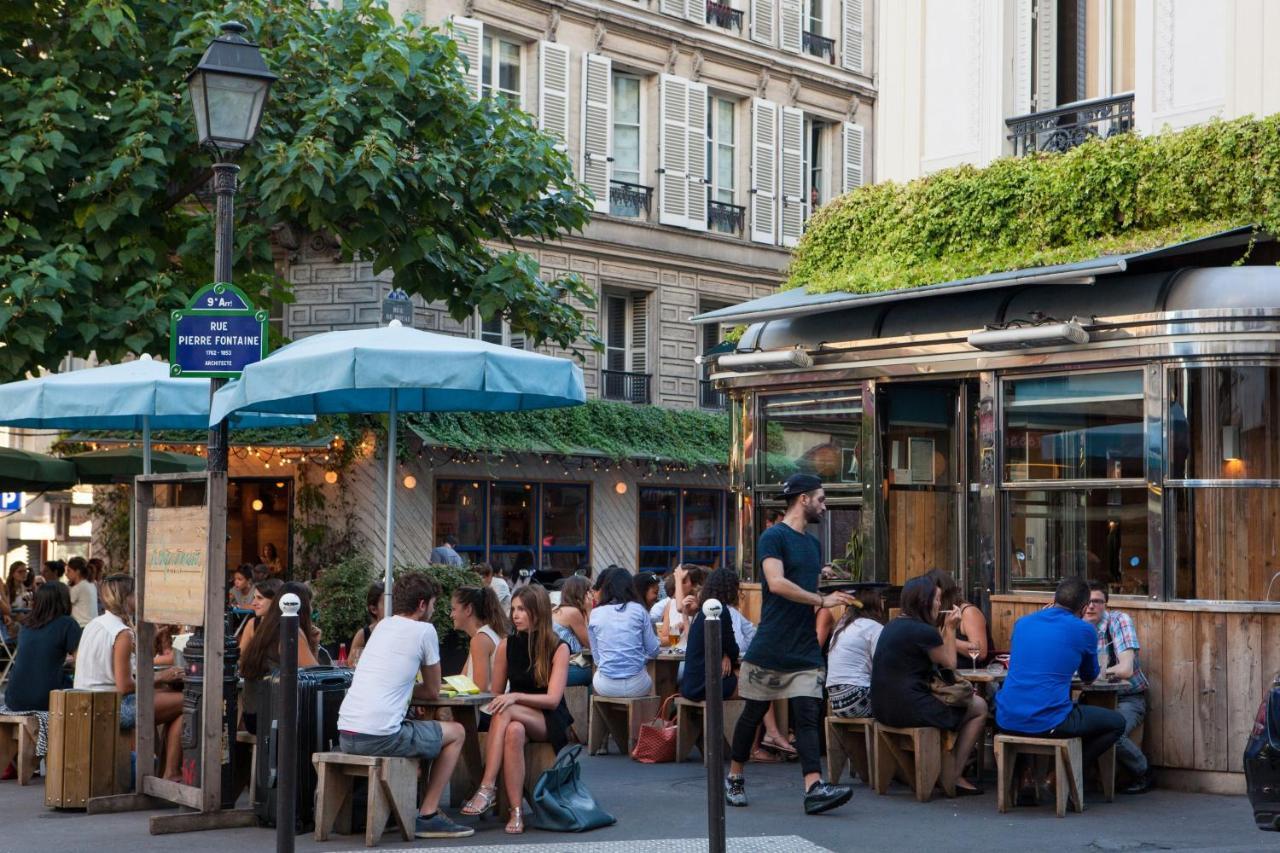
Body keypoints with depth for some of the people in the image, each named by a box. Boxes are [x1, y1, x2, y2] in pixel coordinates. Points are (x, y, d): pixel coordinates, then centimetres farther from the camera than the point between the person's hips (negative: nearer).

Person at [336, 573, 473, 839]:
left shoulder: (382, 626, 19)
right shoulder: (424, 630, -1)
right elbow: (432, 692, 10)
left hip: (345, 735, 8)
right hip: (381, 737, -8)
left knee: (417, 728, 34)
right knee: (456, 732, 13)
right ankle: (427, 815, 8)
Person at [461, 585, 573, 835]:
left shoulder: (558, 648, -7)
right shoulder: (507, 646, 5)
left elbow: (553, 699, -16)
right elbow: (496, 693, 9)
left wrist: (515, 697, -30)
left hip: (550, 723, -3)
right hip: (518, 718, 3)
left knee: (506, 713, -33)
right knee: (514, 732, -35)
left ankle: (487, 788, -40)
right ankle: (516, 812, -41)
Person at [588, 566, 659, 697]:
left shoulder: (595, 614, 1)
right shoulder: (638, 610, 0)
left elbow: (596, 658, 4)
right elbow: (653, 651, 3)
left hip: (606, 687, 1)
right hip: (636, 686, -1)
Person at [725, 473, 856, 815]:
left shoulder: (813, 544, 17)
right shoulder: (774, 537, -9)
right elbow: (777, 583, -22)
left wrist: (833, 599, 6)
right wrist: (822, 600, -18)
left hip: (805, 650, 6)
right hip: (770, 649, -6)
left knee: (809, 715, -6)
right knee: (753, 713, 7)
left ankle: (814, 788, -15)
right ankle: (734, 779, 23)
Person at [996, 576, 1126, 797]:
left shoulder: (1021, 623, 12)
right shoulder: (1084, 630, 2)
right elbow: (1089, 677, 20)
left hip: (1007, 721, 5)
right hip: (1048, 723, -5)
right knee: (1116, 723, 16)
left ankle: (1026, 775, 23)